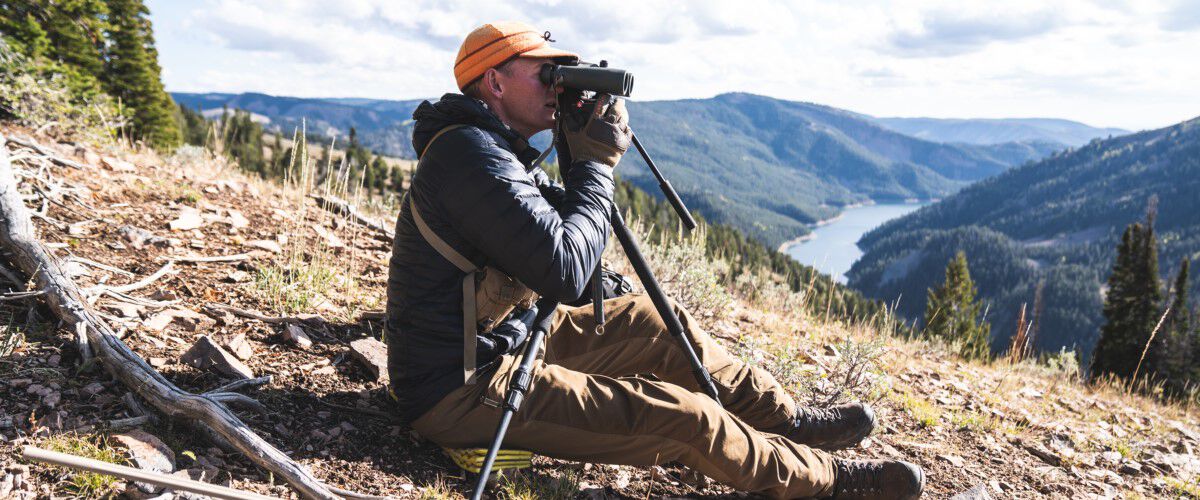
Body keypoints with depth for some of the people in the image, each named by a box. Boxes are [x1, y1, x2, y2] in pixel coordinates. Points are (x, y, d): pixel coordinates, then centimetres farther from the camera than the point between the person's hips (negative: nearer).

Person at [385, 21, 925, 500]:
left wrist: (584, 155, -1)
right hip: (462, 389, -10)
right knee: (684, 418, -13)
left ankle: (790, 421, 24)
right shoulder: (470, 152, -22)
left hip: (504, 341, 10)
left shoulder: (496, 148, 10)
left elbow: (559, 226, 16)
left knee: (655, 323, 12)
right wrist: (595, 163, -15)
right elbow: (564, 271, -27)